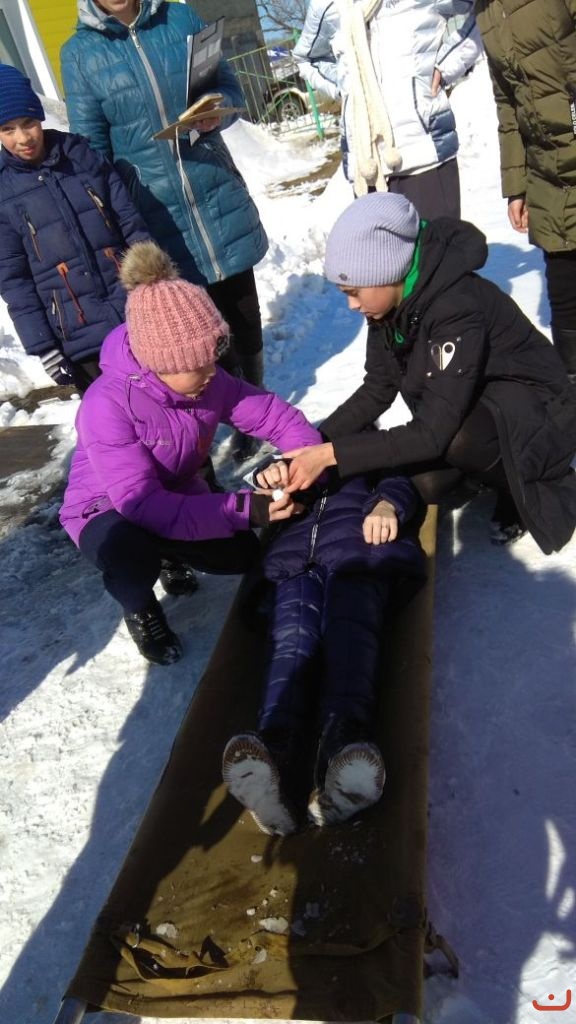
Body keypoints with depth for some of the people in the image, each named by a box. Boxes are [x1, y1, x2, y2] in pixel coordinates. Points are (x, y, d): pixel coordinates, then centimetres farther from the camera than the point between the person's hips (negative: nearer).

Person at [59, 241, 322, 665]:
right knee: (130, 552, -38)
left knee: (243, 555, -11)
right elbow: (142, 503, -41)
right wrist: (244, 510, -45)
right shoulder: (106, 406, -35)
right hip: (107, 510, -5)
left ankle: (167, 552, 21)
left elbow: (273, 413, -8)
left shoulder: (207, 381, -18)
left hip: (176, 496, 6)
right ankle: (140, 609, -1)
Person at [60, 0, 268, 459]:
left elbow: (229, 85, 12)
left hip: (219, 199, 2)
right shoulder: (79, 53, -1)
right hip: (157, 216, -2)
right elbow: (90, 149, 0)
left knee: (245, 324, 10)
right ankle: (239, 421, 21)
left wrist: (218, 110, -12)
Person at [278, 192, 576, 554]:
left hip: (534, 410, -7)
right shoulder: (392, 301, -10)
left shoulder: (457, 310, -34)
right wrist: (315, 443, -12)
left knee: (453, 440, -36)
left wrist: (332, 454, -34)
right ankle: (495, 466, 12)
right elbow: (378, 390, -1)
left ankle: (542, 483, -7)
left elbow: (433, 433, -36)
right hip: (470, 404, 7)